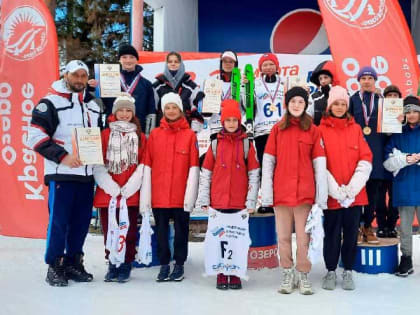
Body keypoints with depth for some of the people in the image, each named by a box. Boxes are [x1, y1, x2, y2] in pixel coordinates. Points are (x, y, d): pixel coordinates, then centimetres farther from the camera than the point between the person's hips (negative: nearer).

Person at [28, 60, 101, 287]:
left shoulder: (93, 105, 17)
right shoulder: (51, 103, -3)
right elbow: (36, 136, -9)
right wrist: (62, 156, -16)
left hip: (87, 174, 6)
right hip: (61, 173, -6)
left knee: (81, 221, 8)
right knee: (59, 220, -5)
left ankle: (74, 263, 21)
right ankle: (55, 267, 7)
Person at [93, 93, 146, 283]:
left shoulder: (140, 137, 9)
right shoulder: (105, 135, 7)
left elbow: (143, 165, 3)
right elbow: (98, 164, 1)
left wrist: (129, 187, -8)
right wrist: (111, 186, -10)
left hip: (131, 194, 0)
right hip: (107, 193, 0)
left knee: (129, 231, 3)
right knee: (109, 231, 6)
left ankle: (125, 266, 17)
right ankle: (112, 265, 22)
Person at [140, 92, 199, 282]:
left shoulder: (190, 135, 0)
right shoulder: (154, 135, 6)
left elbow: (194, 167, -3)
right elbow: (147, 166, 4)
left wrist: (190, 195, -11)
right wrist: (145, 196, -1)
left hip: (181, 195, -2)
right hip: (159, 195, 2)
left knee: (181, 229, 8)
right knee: (161, 230, 9)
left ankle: (179, 264, 22)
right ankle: (164, 265, 22)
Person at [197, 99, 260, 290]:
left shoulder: (247, 144, 4)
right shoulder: (215, 144, 6)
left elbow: (254, 174, 2)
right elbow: (205, 174, 6)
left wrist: (251, 201, -4)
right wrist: (204, 200, 0)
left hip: (240, 203, -1)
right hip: (218, 202, 1)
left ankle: (235, 276, 15)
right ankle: (221, 276, 16)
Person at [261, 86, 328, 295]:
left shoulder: (313, 130, 5)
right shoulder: (277, 129, 7)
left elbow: (320, 164, 1)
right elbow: (268, 162, 4)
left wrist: (322, 194, -6)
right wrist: (266, 191, -3)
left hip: (305, 191, -1)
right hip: (281, 191, 1)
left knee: (303, 236, 3)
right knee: (283, 235, 7)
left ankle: (303, 276, 15)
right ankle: (287, 274, 19)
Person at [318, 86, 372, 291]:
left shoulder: (356, 129, 7)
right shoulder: (321, 130, -1)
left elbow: (365, 161, 2)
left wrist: (351, 189, -9)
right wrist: (336, 191, -13)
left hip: (355, 195, 2)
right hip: (331, 195, -2)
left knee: (351, 233, 8)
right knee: (332, 233, 6)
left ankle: (348, 271, 24)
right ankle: (331, 271, 22)